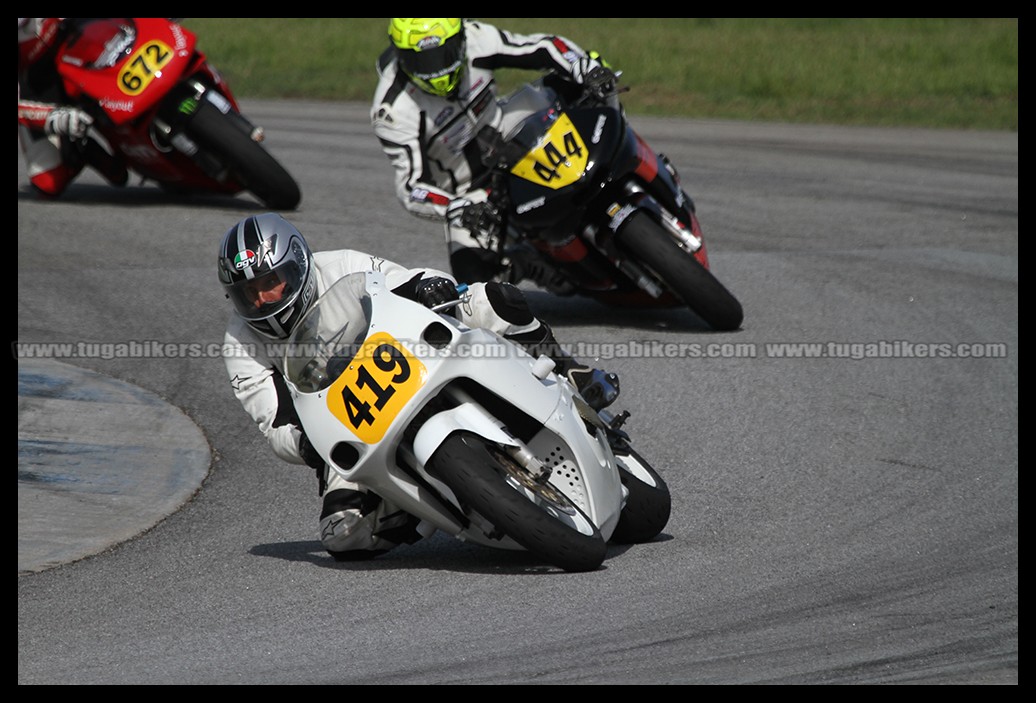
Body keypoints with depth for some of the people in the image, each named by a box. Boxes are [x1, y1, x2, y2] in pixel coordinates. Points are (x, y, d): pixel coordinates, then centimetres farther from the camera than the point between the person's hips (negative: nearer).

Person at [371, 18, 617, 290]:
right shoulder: (392, 111, -29)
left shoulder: (474, 39, -20)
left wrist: (585, 67, -33)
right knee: (473, 278, -16)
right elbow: (410, 186, -31)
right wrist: (457, 210, -48)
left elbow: (544, 47, -14)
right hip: (467, 194, -5)